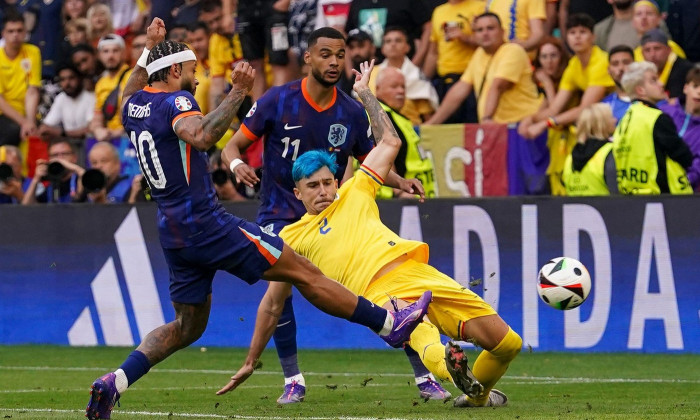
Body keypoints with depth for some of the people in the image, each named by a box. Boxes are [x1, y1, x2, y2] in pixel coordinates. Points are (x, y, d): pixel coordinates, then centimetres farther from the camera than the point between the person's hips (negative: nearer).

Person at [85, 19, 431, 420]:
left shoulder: (135, 104, 12)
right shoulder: (174, 102, -13)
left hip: (174, 233, 9)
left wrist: (150, 49, 41)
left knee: (187, 326, 16)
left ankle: (113, 383, 0)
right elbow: (202, 136, -36)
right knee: (303, 271, -2)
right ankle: (390, 324, 2)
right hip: (207, 222, -9)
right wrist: (238, 92, -33)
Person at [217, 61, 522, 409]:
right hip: (384, 296, -4)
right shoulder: (292, 237, 18)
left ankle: (476, 395, 19)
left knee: (507, 343, -4)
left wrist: (365, 94, 30)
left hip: (419, 274, 4)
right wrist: (250, 363, 24)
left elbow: (390, 142, 30)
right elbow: (271, 305, 24)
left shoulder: (355, 194, 23)